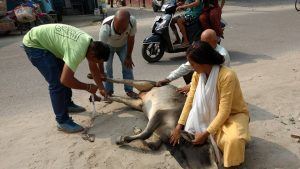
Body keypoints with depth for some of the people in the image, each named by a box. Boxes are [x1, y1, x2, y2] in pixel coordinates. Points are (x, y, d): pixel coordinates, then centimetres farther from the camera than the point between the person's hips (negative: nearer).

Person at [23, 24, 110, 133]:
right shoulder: (78, 51, -35)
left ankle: (68, 104, 35)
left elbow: (94, 68, 7)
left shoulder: (91, 43, -7)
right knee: (57, 83, -15)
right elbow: (65, 80, -35)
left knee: (67, 74, 15)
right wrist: (88, 87, -22)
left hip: (45, 39, 9)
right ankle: (63, 121, -3)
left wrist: (101, 87, 6)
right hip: (34, 43, -9)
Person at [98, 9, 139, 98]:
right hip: (108, 45, -2)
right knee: (107, 66, -9)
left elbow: (131, 38, -20)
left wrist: (128, 57, -12)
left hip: (123, 45, 2)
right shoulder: (105, 28, -45)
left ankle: (129, 90, 8)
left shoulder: (132, 21, -39)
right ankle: (108, 91, 7)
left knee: (127, 64, -5)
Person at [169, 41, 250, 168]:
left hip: (234, 114, -5)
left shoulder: (227, 76, -31)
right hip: (213, 114, 6)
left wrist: (206, 133, -29)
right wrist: (179, 127, -17)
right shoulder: (197, 75, -11)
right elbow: (190, 100, -12)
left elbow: (224, 111, -29)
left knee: (233, 140, -33)